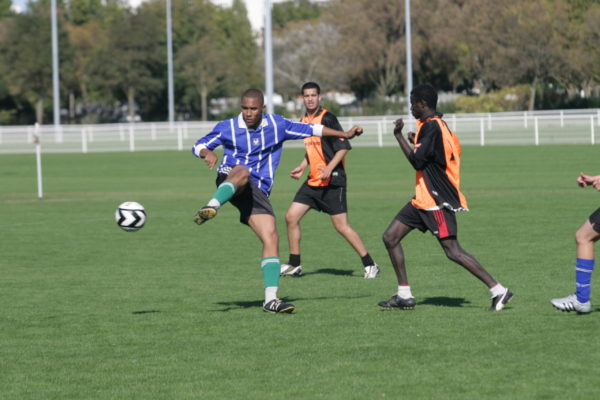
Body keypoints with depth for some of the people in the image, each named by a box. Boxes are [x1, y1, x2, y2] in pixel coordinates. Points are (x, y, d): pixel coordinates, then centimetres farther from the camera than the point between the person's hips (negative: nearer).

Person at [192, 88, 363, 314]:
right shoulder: (227, 128, 4)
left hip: (258, 192, 3)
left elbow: (310, 129, 18)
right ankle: (211, 207, -64)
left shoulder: (277, 125, 9)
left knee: (271, 238, -12)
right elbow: (199, 146, 9)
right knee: (242, 172, -39)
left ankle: (270, 299, -12)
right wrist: (208, 153, -15)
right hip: (229, 181, -3)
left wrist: (345, 134, 19)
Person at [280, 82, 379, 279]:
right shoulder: (304, 120, 13)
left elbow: (344, 146, -17)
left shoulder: (327, 118, -12)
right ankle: (294, 265, 16)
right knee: (291, 217, 4)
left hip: (332, 181, -8)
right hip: (313, 181, 8)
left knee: (341, 226, -9)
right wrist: (302, 167, 15)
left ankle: (369, 265, 0)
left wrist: (329, 168, -25)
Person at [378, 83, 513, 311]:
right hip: (423, 199, 11)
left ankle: (498, 290, -11)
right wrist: (416, 143, 20)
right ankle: (404, 296, 11)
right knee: (390, 237, 8)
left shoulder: (431, 127, -16)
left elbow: (417, 162, -20)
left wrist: (399, 136, -13)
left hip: (437, 201, -11)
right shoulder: (436, 125, 15)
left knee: (453, 252, -13)